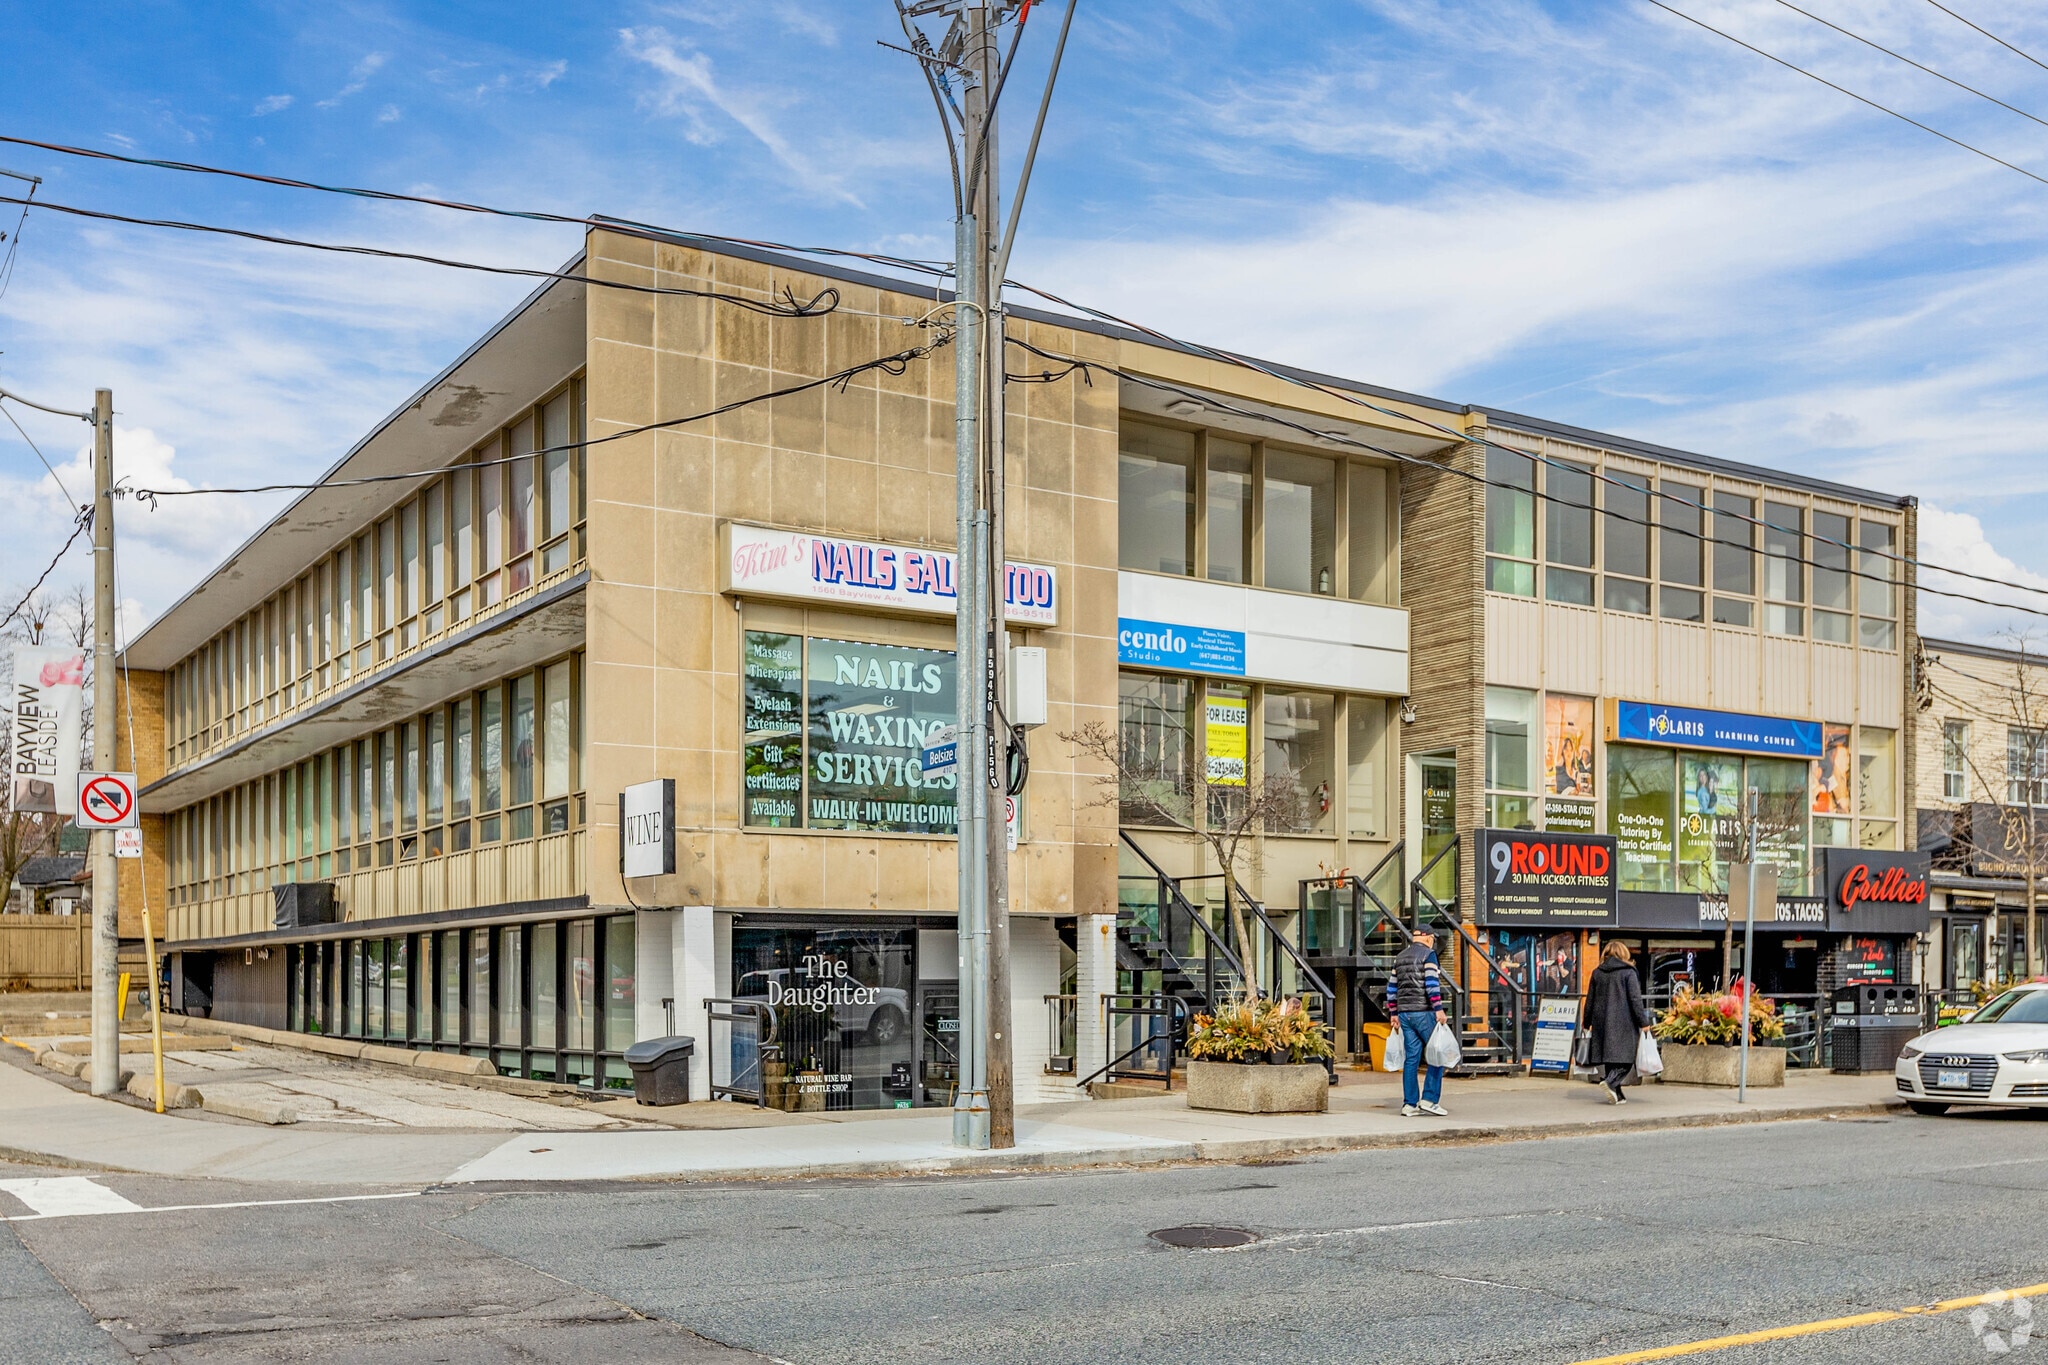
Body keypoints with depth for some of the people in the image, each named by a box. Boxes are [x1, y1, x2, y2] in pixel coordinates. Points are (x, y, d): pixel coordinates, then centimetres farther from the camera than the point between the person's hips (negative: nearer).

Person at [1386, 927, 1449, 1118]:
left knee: (1411, 1058, 7)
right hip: (1424, 1012, -7)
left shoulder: (1400, 957, 17)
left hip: (1405, 1013, 7)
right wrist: (1439, 1009, -17)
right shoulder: (1428, 954, -4)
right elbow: (1431, 983, -16)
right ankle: (1429, 1099, -6)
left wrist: (1394, 1013, 20)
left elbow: (1391, 988, 17)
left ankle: (1409, 1104, 5)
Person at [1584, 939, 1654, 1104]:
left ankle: (1617, 1095, 10)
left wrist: (1588, 1023, 21)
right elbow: (1635, 999, -9)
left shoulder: (1597, 973, 9)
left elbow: (1590, 1000, 13)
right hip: (1623, 1023, -5)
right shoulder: (1628, 972, -4)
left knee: (1610, 1057, 10)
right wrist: (1643, 1022, -6)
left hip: (1602, 1022, 5)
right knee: (1625, 1057, -2)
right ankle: (1610, 1082, -24)